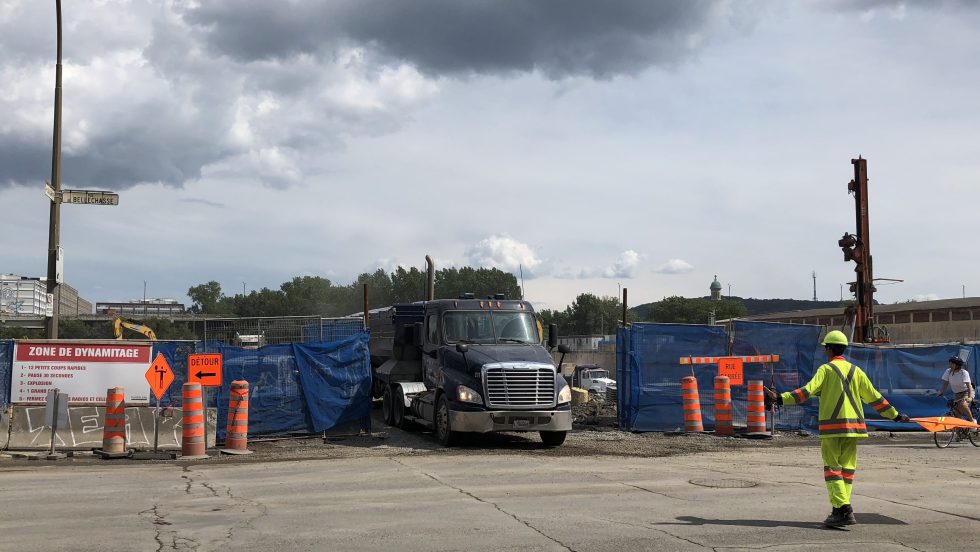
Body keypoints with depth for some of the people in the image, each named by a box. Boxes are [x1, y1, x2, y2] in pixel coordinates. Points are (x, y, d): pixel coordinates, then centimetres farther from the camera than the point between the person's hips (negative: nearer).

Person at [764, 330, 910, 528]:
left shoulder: (826, 369, -4)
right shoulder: (856, 371, 12)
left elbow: (808, 391, -17)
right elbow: (874, 397, 15)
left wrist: (781, 398, -22)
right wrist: (895, 415, 26)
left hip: (832, 426, -5)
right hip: (853, 426, 5)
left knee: (832, 468, -2)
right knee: (847, 467, 12)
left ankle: (842, 509, -14)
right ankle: (843, 511, 12)